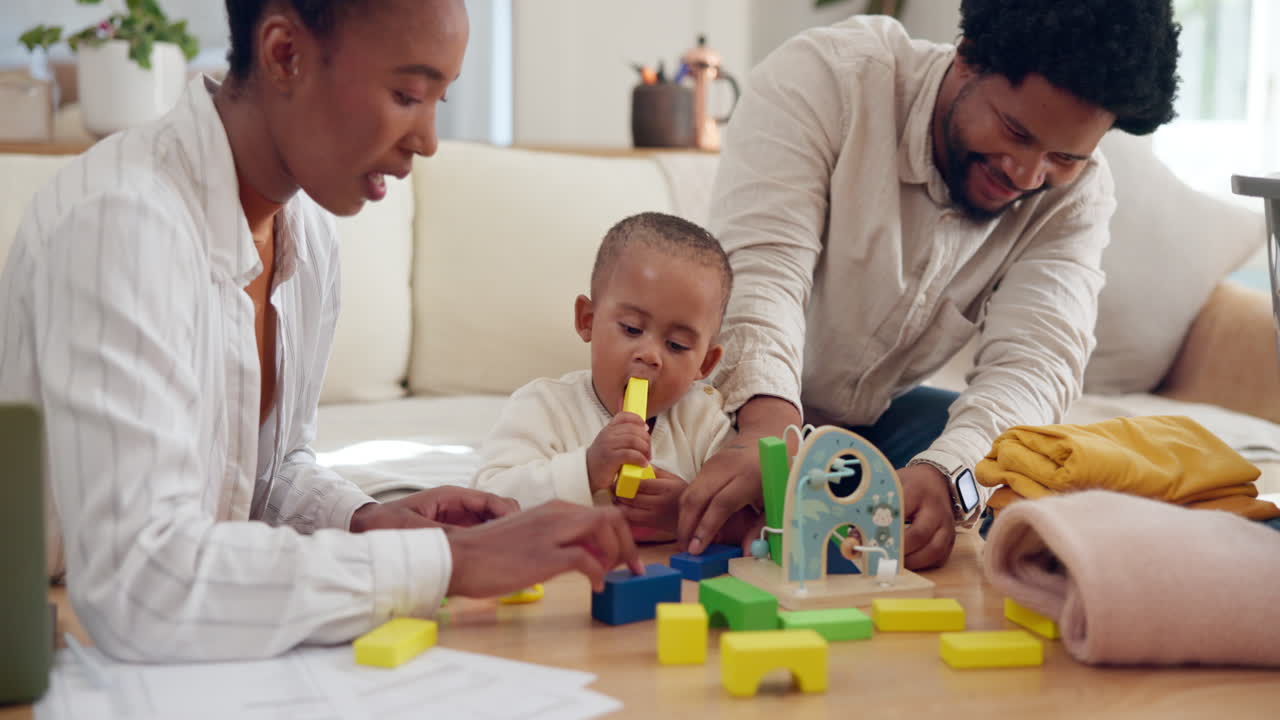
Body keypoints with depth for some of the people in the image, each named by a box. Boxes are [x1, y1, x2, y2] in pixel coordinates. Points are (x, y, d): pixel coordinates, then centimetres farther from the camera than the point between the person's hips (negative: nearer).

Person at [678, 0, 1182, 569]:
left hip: (878, 415, 4)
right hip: (740, 403, -4)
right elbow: (764, 261, -35)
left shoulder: (1077, 196, -11)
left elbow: (1033, 358, -24)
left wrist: (944, 473, -46)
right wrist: (768, 422, -55)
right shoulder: (823, 75, -23)